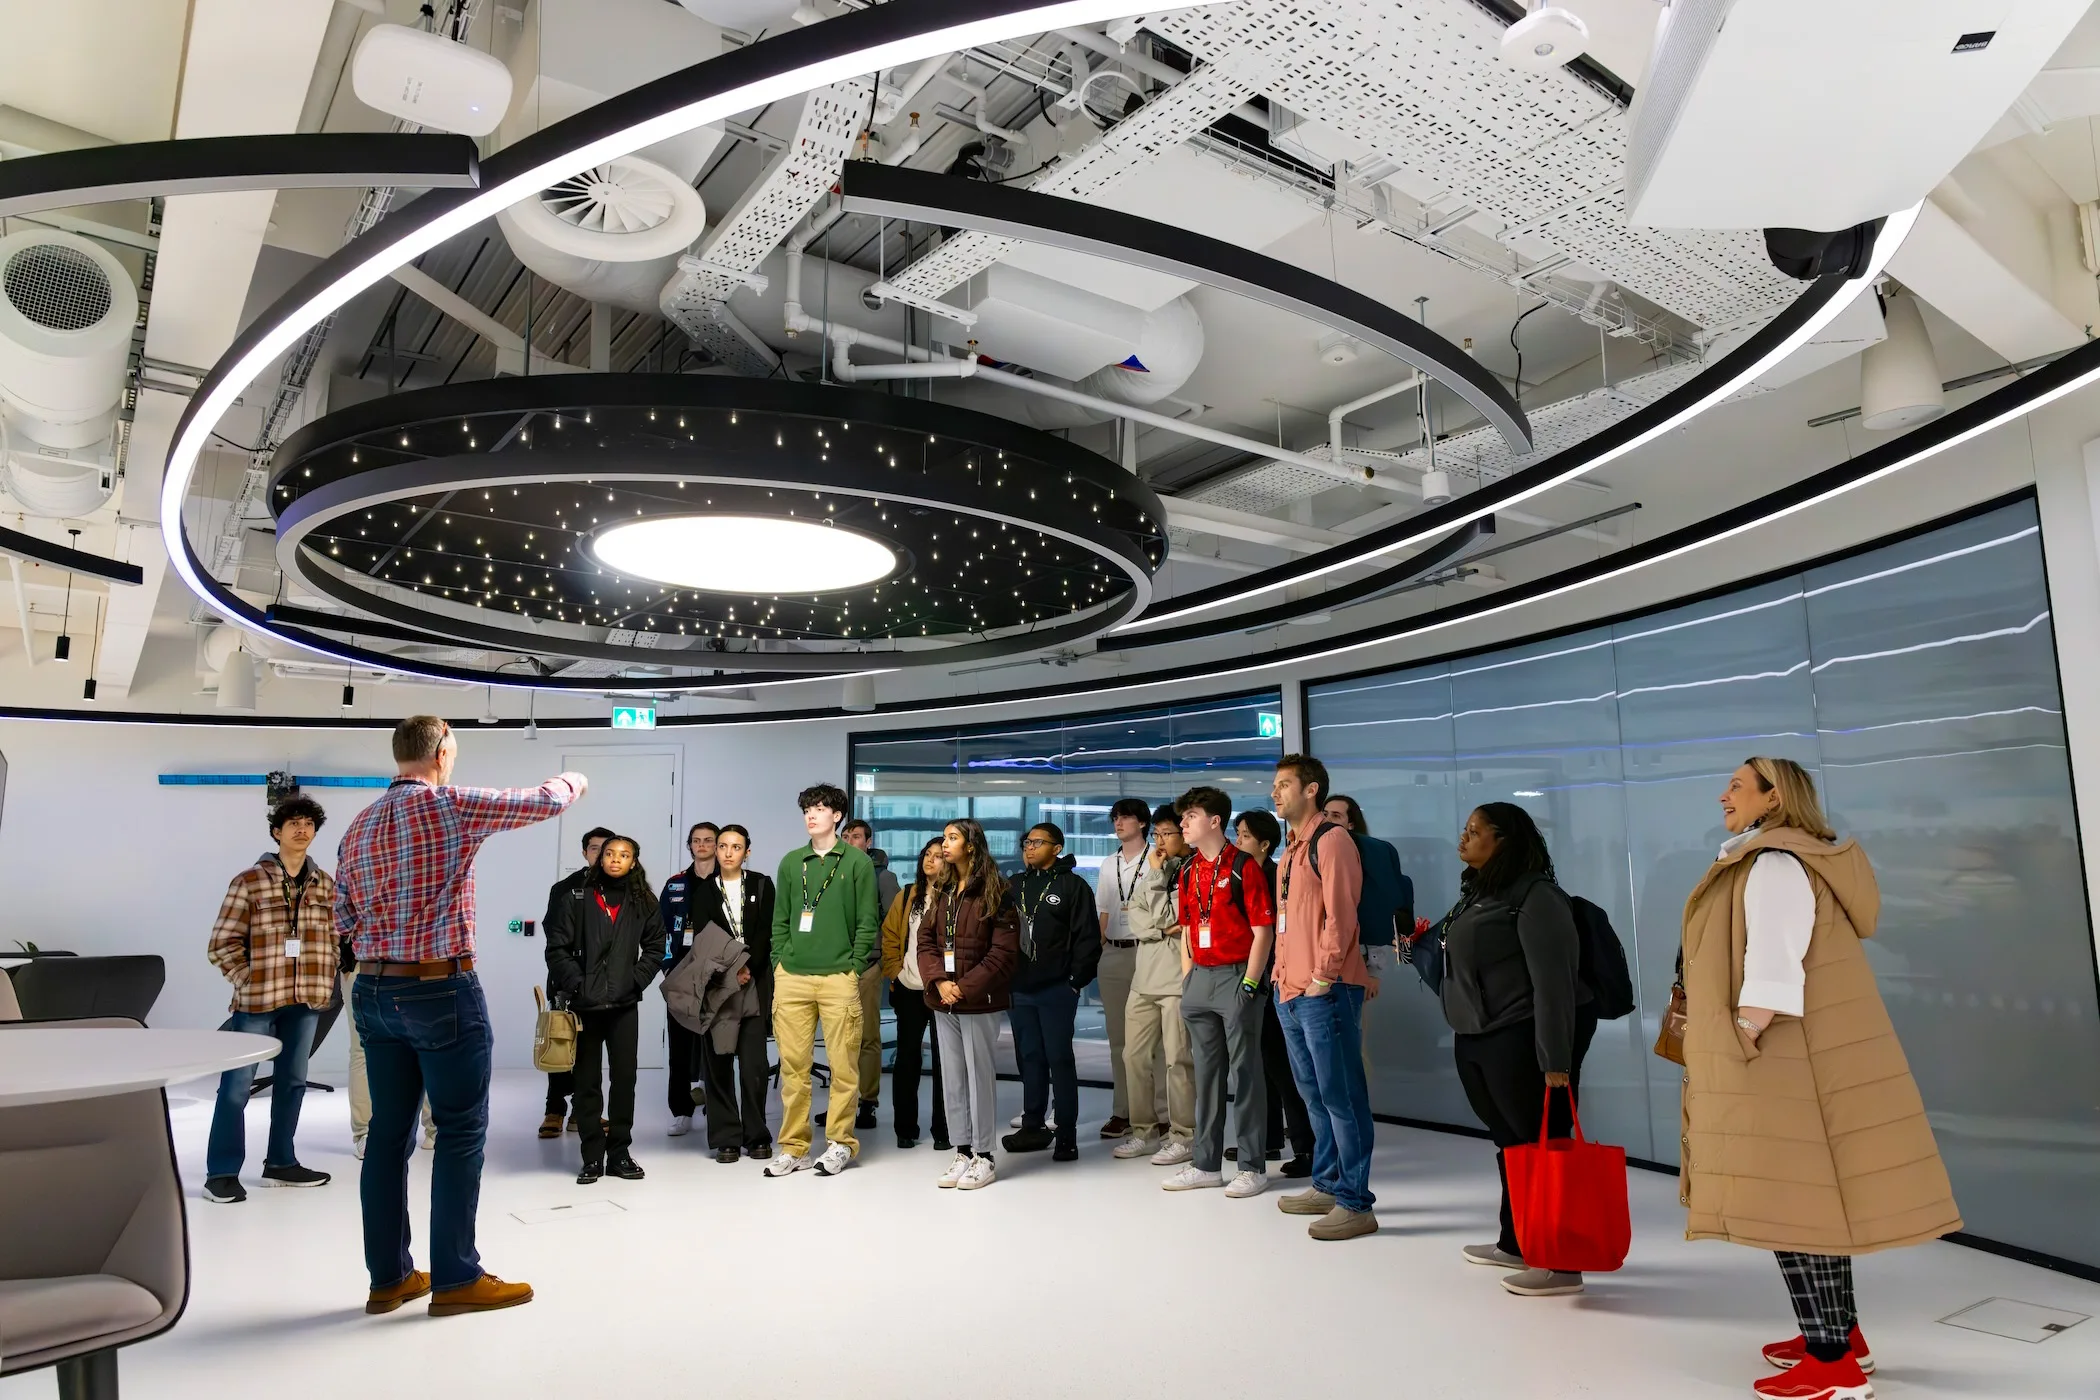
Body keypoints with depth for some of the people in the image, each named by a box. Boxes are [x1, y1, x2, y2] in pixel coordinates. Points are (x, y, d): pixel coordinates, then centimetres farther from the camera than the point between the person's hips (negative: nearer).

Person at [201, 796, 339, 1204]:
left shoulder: (325, 885, 8)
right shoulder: (248, 882, -6)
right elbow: (222, 943, -6)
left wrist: (324, 982, 6)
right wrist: (249, 983, -10)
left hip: (305, 1001, 5)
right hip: (256, 999, -5)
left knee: (292, 1082, 13)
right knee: (236, 1085, 0)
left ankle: (280, 1163, 24)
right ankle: (221, 1173, 9)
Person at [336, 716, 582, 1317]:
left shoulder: (359, 827, 10)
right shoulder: (451, 805, -11)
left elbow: (345, 919, 12)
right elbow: (546, 801, -8)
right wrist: (574, 780, 14)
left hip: (374, 991, 7)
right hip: (442, 991, -7)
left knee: (388, 1132, 12)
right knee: (461, 1132, 2)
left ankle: (389, 1276, 20)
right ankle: (455, 1279, 8)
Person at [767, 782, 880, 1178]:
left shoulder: (857, 862, 2)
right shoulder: (791, 862, 13)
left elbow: (867, 922, 0)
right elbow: (780, 920, 15)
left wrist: (854, 968, -5)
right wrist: (780, 962, 6)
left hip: (839, 978, -3)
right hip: (792, 978, 3)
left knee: (844, 1064, 1)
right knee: (793, 1064, 5)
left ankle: (840, 1143, 13)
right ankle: (793, 1146, 14)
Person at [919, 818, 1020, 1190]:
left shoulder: (995, 893, -8)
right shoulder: (941, 892, 11)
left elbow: (1003, 952, -13)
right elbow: (926, 942, 8)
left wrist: (965, 987, -17)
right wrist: (939, 982, -10)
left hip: (979, 1002, -6)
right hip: (943, 1002, 6)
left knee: (980, 1076, 2)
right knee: (953, 1078, 11)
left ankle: (983, 1157, 13)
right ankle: (962, 1153, 22)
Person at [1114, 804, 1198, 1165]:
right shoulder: (1151, 870, 17)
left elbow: (1164, 916, -13)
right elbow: (1135, 920, 7)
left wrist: (1156, 874, -9)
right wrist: (1164, 930, -6)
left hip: (1177, 977, -7)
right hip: (1145, 977, 7)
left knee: (1178, 1058, -3)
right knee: (1133, 1055, 10)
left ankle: (1182, 1135, 8)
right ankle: (1145, 1131, 21)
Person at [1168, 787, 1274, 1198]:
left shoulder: (1243, 867, -9)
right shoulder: (1188, 872, 12)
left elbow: (1263, 930, -10)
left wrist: (1249, 984, -14)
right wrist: (1187, 978, 10)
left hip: (1236, 977, -7)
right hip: (1200, 978, 7)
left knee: (1244, 1072, 0)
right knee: (1206, 1072, 12)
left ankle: (1252, 1167, 10)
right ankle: (1205, 1164, 21)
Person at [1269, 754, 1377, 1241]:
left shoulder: (1331, 840, -10)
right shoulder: (1290, 852, 19)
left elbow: (1340, 915, -16)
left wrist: (1322, 978, -18)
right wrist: (1283, 974, 14)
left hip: (1325, 993, -9)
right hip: (1291, 993, 10)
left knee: (1341, 1096, -4)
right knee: (1315, 1095, 16)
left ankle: (1356, 1204, 2)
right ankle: (1327, 1186, 27)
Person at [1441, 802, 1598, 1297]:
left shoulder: (1535, 897, -14)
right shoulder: (1476, 894, 13)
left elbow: (1554, 983, -20)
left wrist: (1556, 1061, -23)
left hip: (1523, 1039, -9)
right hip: (1476, 1042, 9)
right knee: (1510, 1143, 17)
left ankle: (1561, 1263, 6)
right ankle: (1515, 1244, 28)